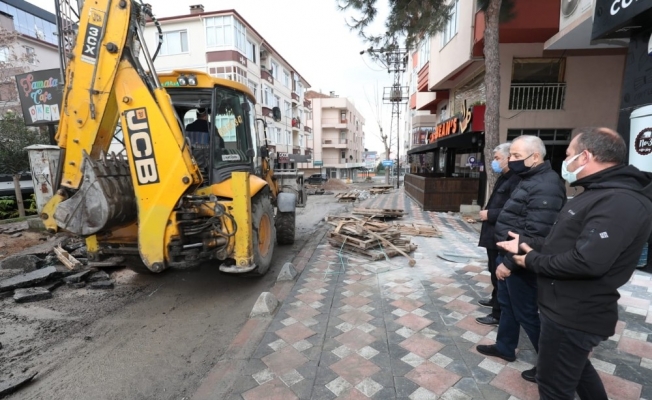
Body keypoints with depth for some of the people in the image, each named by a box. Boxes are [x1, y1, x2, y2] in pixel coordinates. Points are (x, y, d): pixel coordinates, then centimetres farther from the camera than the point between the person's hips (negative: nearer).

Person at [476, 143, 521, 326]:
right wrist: (488, 212, 6)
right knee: (495, 271, 24)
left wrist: (489, 214, -20)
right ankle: (495, 299, 43)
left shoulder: (516, 180, -22)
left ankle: (498, 314, 17)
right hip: (494, 234, 10)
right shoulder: (504, 178, 13)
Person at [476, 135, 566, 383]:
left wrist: (510, 262, -24)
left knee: (526, 313, 6)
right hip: (509, 255, 10)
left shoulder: (546, 186, -24)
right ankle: (504, 347, 40)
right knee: (507, 304, 22)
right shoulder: (530, 179, 10)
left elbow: (535, 234, -29)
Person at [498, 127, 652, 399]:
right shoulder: (600, 193, 11)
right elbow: (564, 242, 15)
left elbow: (587, 261, -34)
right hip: (571, 308, 10)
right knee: (575, 367, 31)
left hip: (574, 314, -10)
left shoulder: (620, 201, -25)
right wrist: (524, 242, 6)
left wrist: (533, 261, -20)